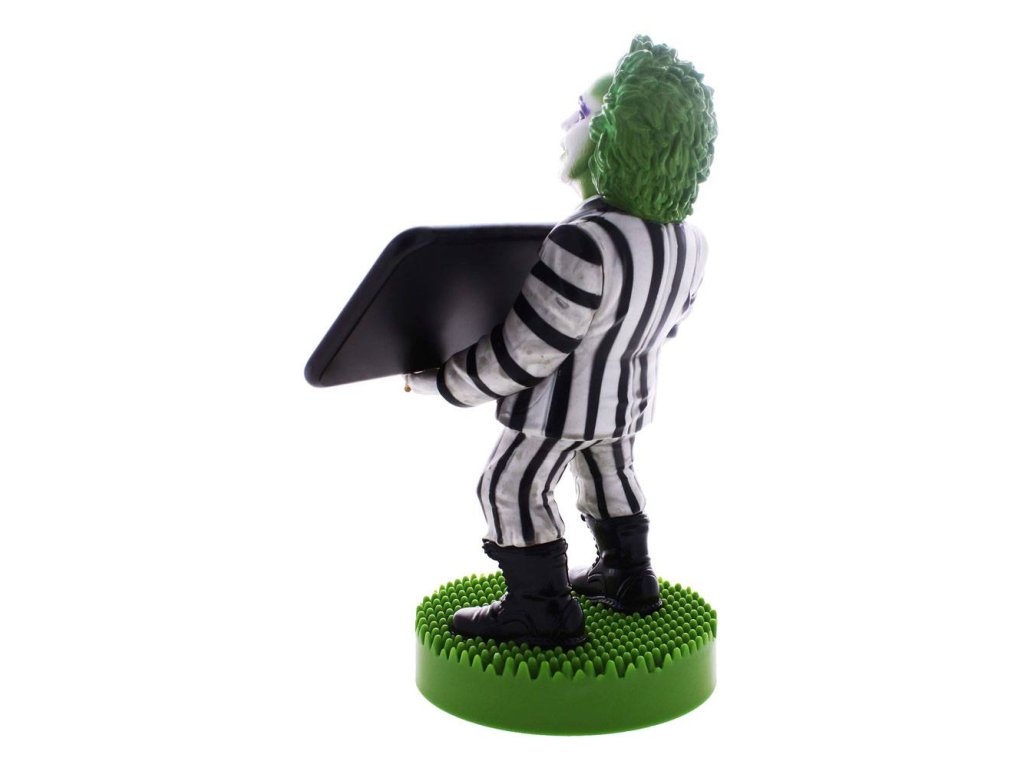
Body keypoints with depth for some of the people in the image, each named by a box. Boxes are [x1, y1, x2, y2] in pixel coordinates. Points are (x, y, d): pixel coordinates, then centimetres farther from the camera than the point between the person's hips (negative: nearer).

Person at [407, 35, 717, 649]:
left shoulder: (585, 246, -33)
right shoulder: (688, 242, -8)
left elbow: (521, 353, -27)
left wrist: (440, 381, -15)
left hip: (564, 394, -8)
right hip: (631, 391, 8)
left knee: (513, 488, 6)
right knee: (609, 473, 25)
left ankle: (543, 611, 9)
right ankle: (629, 578, 35)